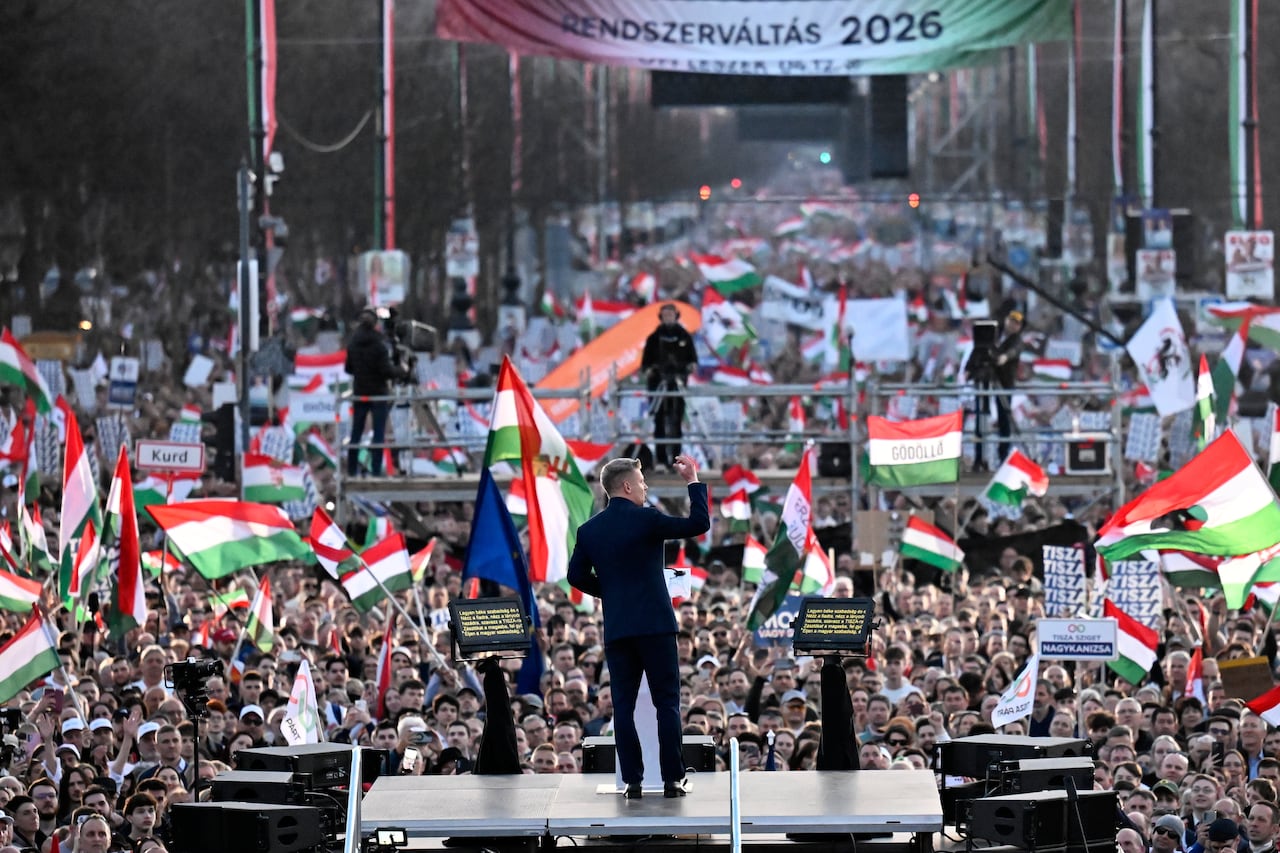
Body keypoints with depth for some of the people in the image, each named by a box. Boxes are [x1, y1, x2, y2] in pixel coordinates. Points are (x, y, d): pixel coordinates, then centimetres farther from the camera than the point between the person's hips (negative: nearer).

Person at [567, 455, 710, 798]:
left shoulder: (589, 529, 5)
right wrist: (694, 482, 2)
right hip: (655, 624, -4)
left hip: (616, 628, 4)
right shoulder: (646, 519, -9)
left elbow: (577, 575, 7)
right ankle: (672, 780, -1)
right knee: (667, 703, 1)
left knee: (623, 705, 5)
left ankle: (633, 780, 1)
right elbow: (699, 524, -7)